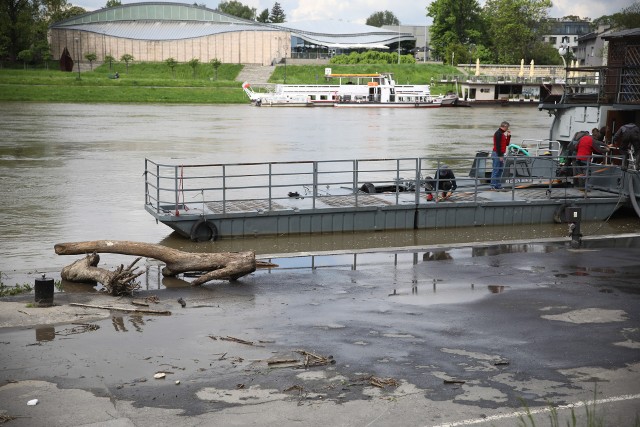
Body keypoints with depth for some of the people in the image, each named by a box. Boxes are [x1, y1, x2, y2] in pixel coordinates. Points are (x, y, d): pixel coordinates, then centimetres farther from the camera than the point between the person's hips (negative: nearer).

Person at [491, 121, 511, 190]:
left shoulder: (502, 134, 18)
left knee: (501, 169, 12)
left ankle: (498, 185, 16)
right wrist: (500, 156, -21)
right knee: (496, 170, -9)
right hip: (497, 154, -10)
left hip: (501, 154, 10)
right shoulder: (498, 133, -13)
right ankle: (493, 186, -9)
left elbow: (507, 144, 21)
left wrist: (508, 136, 10)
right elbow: (497, 145, -19)